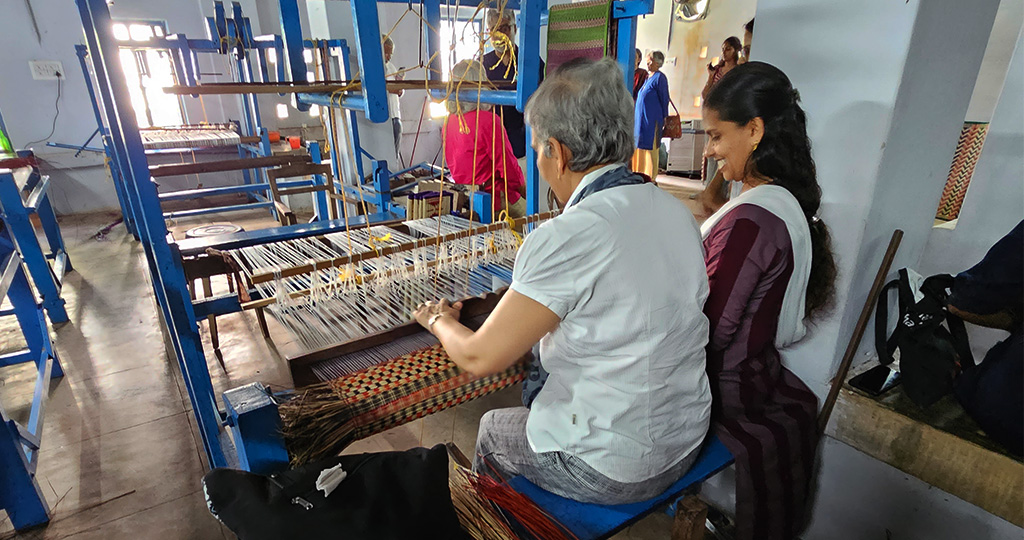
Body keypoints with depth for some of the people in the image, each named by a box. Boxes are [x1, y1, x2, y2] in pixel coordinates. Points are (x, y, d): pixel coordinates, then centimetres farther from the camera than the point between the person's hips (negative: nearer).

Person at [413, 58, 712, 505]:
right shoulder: (678, 213, -5)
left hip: (611, 473, -6)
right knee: (534, 396, 27)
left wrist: (439, 320, 1)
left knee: (492, 428, 20)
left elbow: (480, 357, -20)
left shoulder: (567, 237, -29)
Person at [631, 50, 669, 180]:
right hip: (641, 118, 8)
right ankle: (641, 174, 18)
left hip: (652, 119, -8)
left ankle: (651, 177, 0)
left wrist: (664, 117, -8)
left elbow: (664, 99, -8)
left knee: (650, 146, -6)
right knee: (640, 145, 10)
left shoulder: (660, 77, -7)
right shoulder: (648, 77, 17)